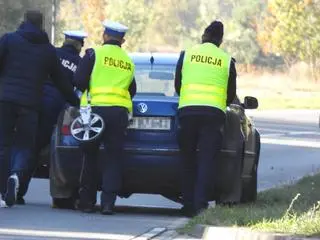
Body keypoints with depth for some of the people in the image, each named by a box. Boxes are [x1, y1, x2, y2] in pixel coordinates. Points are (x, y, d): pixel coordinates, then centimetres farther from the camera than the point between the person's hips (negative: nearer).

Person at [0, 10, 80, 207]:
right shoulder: (48, 50, 12)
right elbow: (61, 82, 18)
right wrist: (76, 102, 30)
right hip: (30, 104, 1)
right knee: (25, 146, 8)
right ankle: (17, 175, -22)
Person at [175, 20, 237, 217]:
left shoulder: (187, 54, 10)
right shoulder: (227, 61, 9)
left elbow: (177, 86, 17)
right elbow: (231, 95, 15)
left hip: (187, 110, 1)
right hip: (214, 113, -1)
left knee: (188, 160, 10)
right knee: (207, 161, -3)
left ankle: (189, 204, 8)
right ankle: (200, 203, -16)